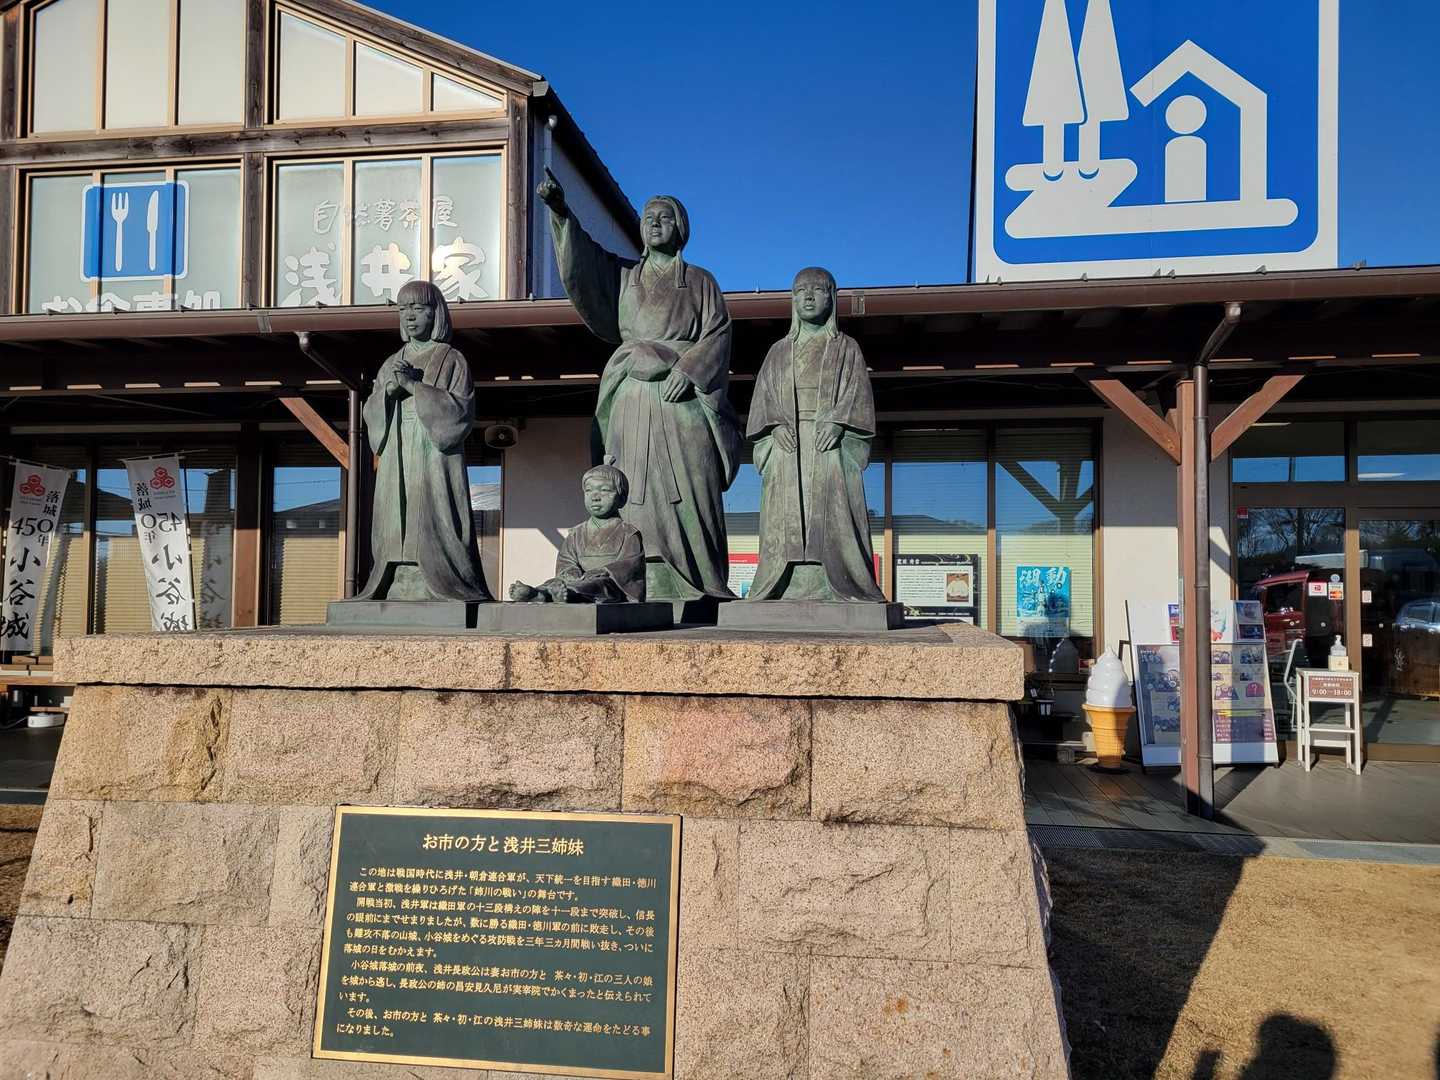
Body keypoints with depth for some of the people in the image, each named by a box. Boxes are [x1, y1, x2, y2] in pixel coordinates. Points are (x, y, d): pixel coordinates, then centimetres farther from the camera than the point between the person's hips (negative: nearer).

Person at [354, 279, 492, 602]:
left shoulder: (452, 360, 3)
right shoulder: (392, 364, 19)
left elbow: (461, 410, -9)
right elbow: (371, 412, 13)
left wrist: (413, 385, -13)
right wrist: (390, 388, -7)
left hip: (434, 461, -5)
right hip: (397, 465, 5)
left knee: (433, 531, -12)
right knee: (398, 534, -1)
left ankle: (444, 592, -12)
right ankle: (397, 590, -2)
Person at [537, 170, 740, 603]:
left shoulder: (700, 281, 15)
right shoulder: (622, 275, 21)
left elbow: (718, 335, 2)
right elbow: (580, 259, 6)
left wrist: (687, 369, -14)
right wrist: (560, 210, -10)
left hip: (684, 402, -2)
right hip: (634, 402, 2)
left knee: (688, 498, -9)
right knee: (638, 499, -7)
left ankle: (701, 592, -9)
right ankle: (649, 590, -9)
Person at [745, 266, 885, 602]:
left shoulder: (846, 348, 15)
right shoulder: (778, 352, 21)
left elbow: (857, 392, 2)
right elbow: (763, 397, 12)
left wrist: (837, 423, -16)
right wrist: (776, 425, -9)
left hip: (830, 445, -2)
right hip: (787, 447, 2)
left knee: (832, 520, -12)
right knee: (786, 522, -7)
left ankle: (833, 593, -15)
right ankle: (785, 592, -10)